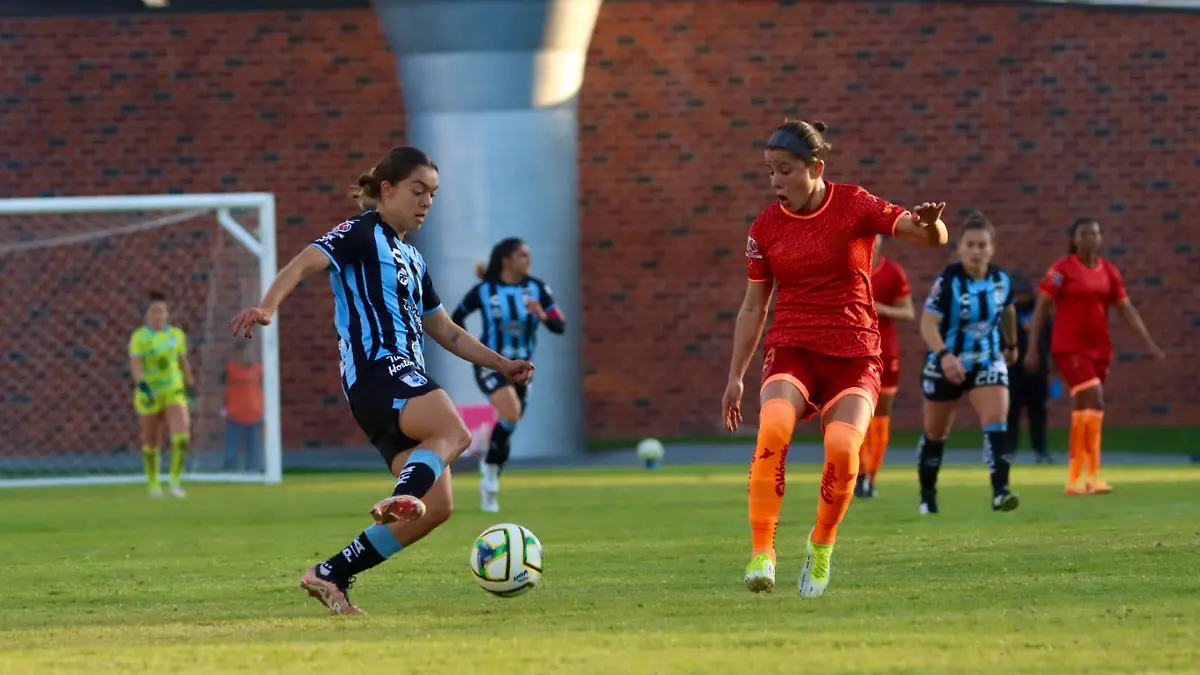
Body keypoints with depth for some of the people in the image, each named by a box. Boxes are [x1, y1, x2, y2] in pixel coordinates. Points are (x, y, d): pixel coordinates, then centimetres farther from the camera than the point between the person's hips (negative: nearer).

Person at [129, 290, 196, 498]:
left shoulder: (177, 335, 6)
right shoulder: (139, 337, -7)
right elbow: (135, 362, -19)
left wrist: (190, 385, 19)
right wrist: (141, 383, -34)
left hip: (174, 391, 2)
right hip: (149, 393, -2)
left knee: (182, 434, -17)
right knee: (151, 440, 7)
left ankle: (175, 481, -7)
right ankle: (153, 483, 24)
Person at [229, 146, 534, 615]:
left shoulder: (413, 260, 27)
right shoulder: (362, 234, 1)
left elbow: (446, 332, 34)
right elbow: (304, 263, -15)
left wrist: (500, 364, 26)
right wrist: (267, 308, -33)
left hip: (404, 380, 9)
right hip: (377, 370, -9)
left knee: (437, 505, -2)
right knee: (453, 432, -35)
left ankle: (331, 575, 0)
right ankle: (401, 497, -62)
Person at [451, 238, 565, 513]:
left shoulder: (536, 288, -4)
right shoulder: (484, 291, -8)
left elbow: (560, 326, -8)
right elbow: (456, 319, 7)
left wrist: (542, 315, -27)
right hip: (491, 364, -4)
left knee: (509, 426, 10)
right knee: (511, 413, -27)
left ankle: (489, 488, 29)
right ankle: (490, 465, -5)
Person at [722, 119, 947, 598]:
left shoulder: (854, 205, -4)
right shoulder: (766, 228, 5)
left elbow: (933, 236, -13)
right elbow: (753, 308, 14)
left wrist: (930, 225, -37)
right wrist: (735, 377, 11)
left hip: (853, 354, -2)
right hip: (792, 349, 2)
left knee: (843, 448, -23)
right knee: (773, 429, -29)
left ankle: (822, 544, 5)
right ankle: (761, 553, -27)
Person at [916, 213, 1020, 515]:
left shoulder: (1001, 280, -7)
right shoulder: (948, 281, -21)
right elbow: (928, 323, -30)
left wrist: (1011, 345, 28)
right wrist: (944, 355, -45)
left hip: (987, 362, 2)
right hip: (946, 363, -2)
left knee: (996, 420, -20)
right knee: (935, 433, 12)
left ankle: (1000, 491, -25)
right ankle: (927, 495, 32)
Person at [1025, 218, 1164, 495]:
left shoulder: (1109, 271, 8)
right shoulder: (1062, 269, -7)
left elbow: (1126, 309, 10)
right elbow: (1041, 308, -5)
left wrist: (1149, 343, 5)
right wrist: (1032, 349, -7)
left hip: (1099, 349, 6)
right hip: (1070, 348, -6)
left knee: (1083, 410, 10)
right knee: (1094, 403, -19)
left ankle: (1074, 479, 18)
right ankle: (1092, 474, -18)